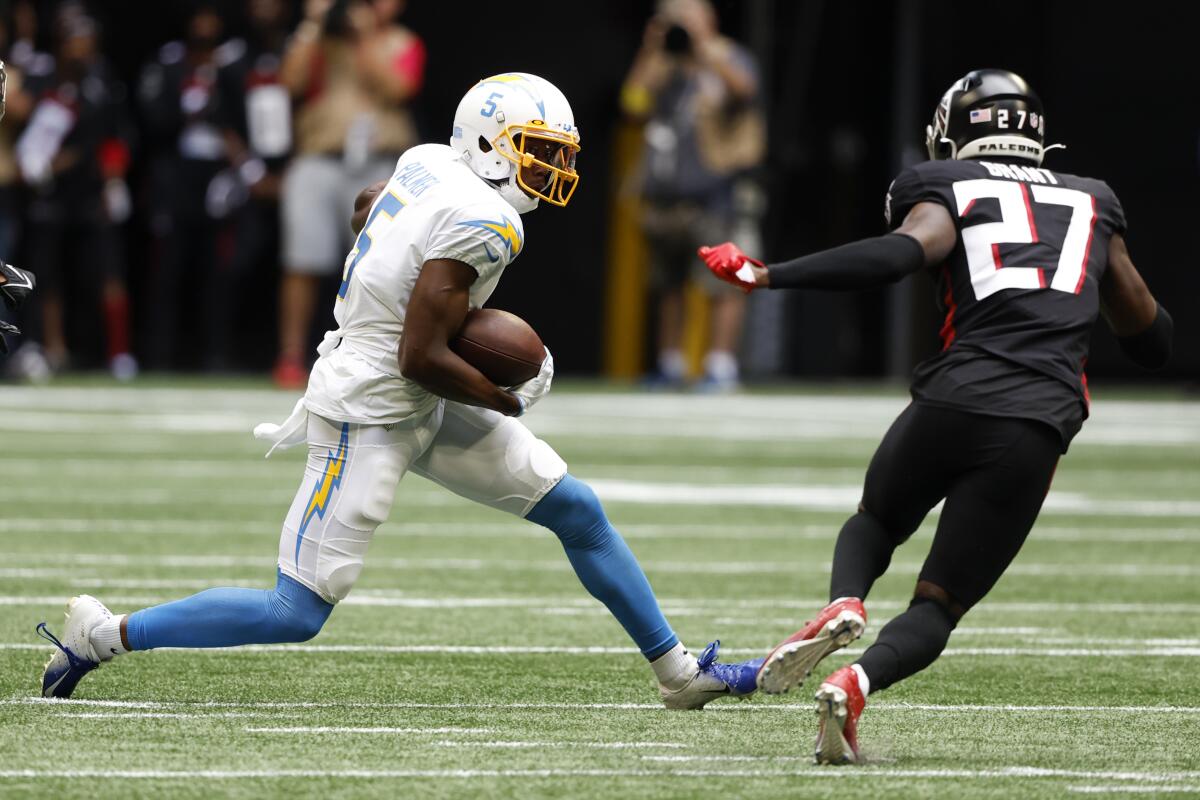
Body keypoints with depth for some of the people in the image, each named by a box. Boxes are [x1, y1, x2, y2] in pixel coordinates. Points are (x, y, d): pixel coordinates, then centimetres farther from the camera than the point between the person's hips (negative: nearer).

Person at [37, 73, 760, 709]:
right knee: (298, 614, -7)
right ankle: (104, 635, 5)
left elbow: (365, 211, 26)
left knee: (579, 511, 11)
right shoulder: (482, 224, -24)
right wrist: (510, 401, -10)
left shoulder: (426, 164, 2)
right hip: (371, 416, -10)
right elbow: (421, 359, -26)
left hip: (425, 411, 10)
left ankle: (680, 673, 21)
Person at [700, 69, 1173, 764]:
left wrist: (764, 276, -11)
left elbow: (899, 254, -13)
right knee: (939, 604, 9)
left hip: (953, 402, -1)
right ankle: (855, 684, -22)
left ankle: (844, 605, -4)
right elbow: (1153, 342, 28)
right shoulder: (1093, 206, 22)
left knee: (877, 520, 30)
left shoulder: (949, 193, 10)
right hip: (1038, 432, 1)